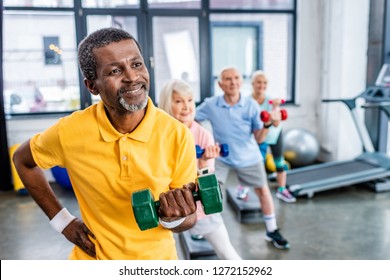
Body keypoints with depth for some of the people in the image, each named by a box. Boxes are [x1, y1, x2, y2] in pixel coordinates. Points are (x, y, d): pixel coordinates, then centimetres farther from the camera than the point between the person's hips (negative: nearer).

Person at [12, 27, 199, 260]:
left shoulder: (177, 134, -20)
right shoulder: (70, 131, -19)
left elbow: (189, 218, -10)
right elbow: (23, 160, 2)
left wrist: (174, 218, -32)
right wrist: (62, 220, -4)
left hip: (158, 258, 0)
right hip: (92, 258, 1)